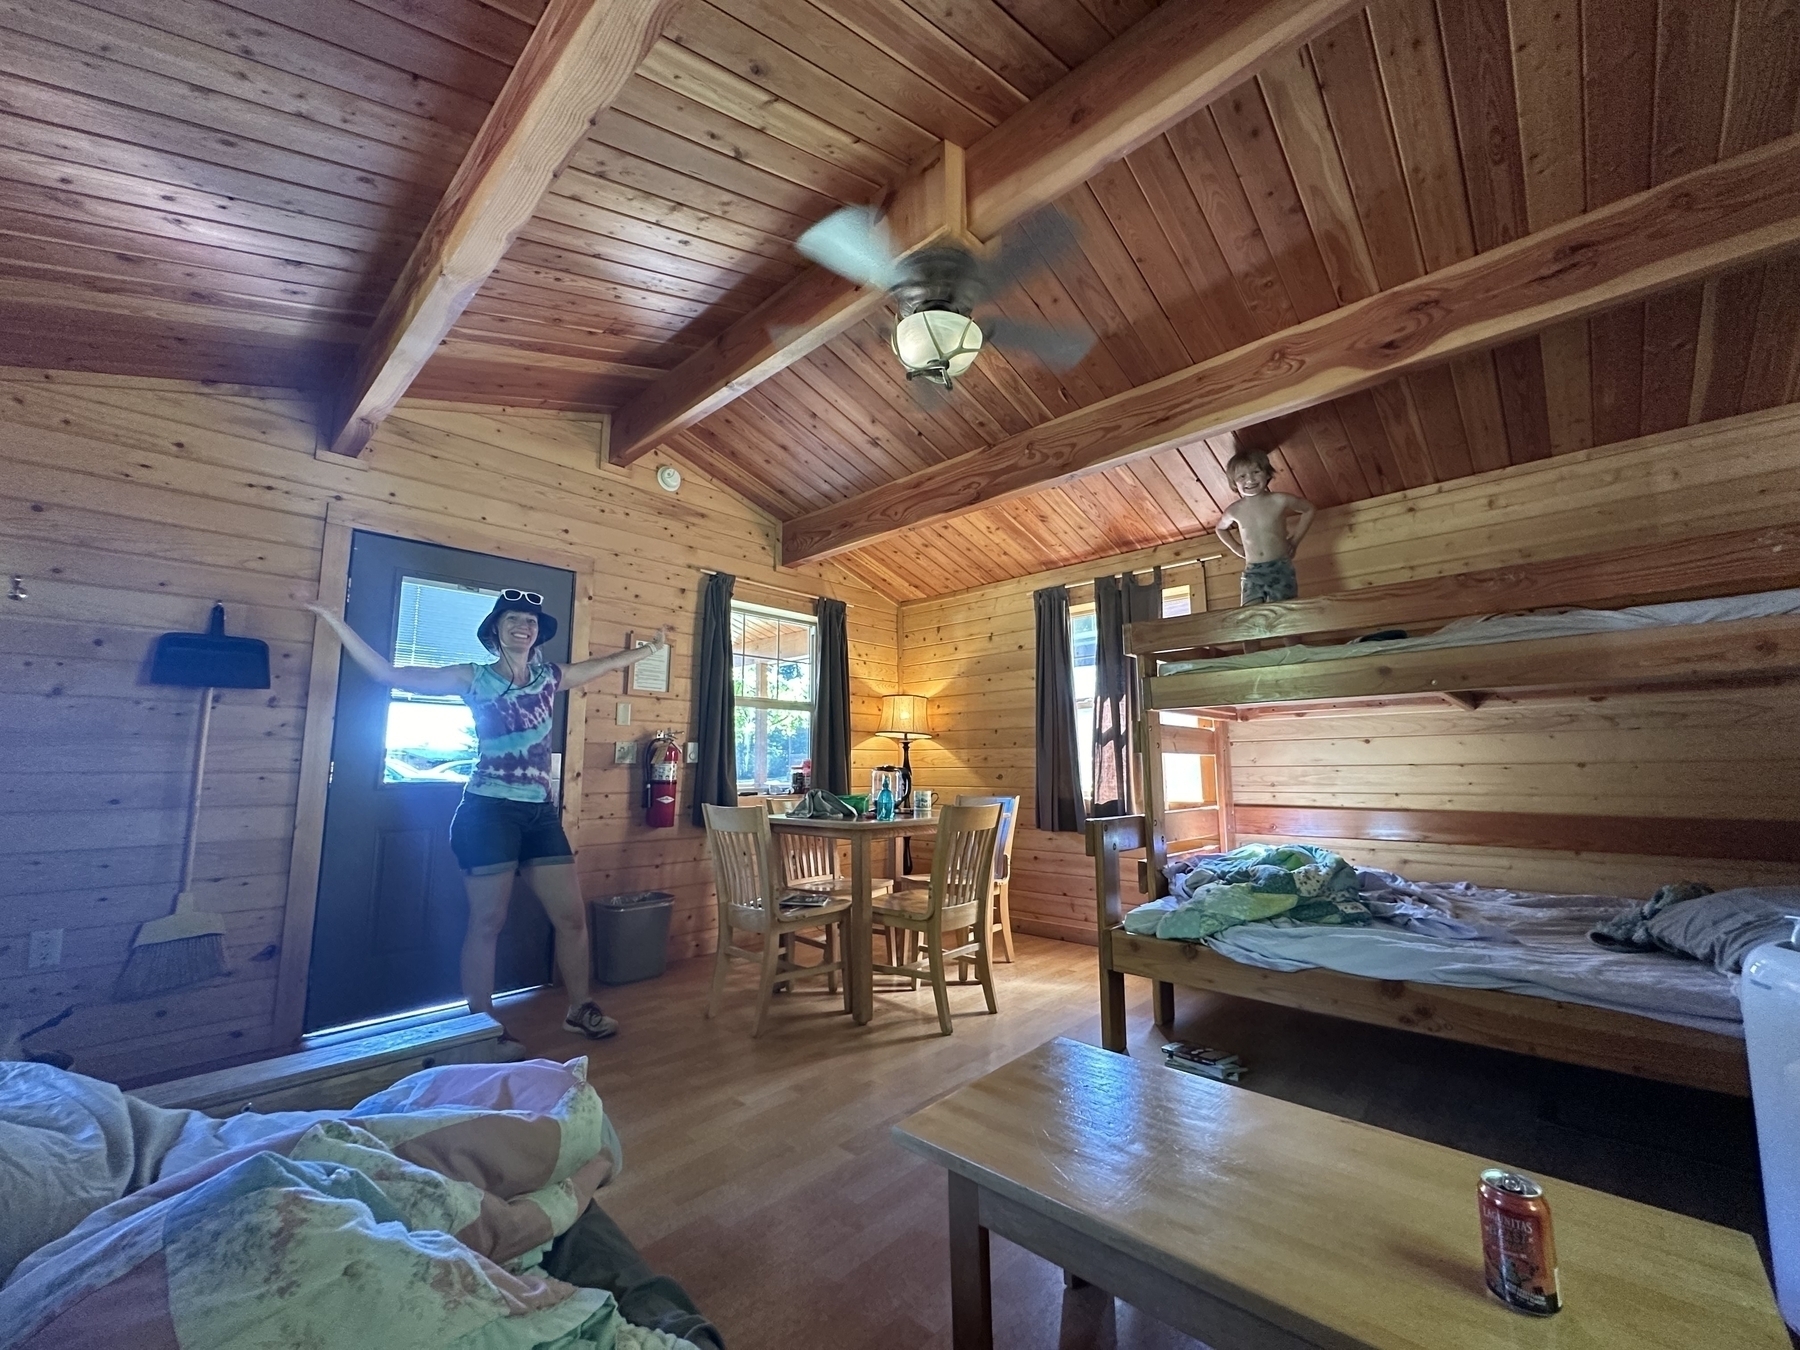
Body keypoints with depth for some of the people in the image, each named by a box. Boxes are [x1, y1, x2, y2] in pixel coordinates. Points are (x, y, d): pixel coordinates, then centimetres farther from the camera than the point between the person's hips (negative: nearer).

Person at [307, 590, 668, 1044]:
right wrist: (336, 622, -8)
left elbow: (605, 664, 24)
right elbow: (388, 673, -2)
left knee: (572, 916, 7)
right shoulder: (473, 679, 0)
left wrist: (650, 648, 32)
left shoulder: (550, 677, 10)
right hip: (489, 811, -4)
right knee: (487, 922, 4)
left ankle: (580, 1009, 25)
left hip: (542, 813, 4)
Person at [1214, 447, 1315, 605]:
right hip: (1252, 572, 1)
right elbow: (1220, 529, 27)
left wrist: (1295, 539, 12)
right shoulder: (1234, 511, 3)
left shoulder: (1280, 501, -2)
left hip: (1281, 568, -1)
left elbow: (1309, 509, 17)